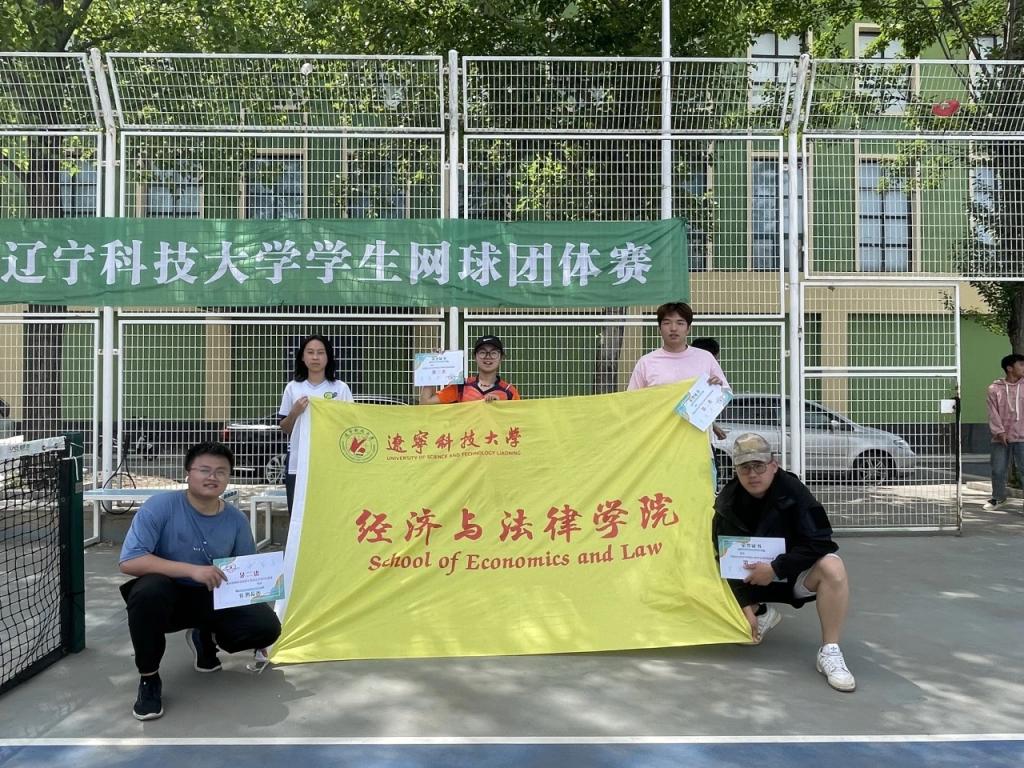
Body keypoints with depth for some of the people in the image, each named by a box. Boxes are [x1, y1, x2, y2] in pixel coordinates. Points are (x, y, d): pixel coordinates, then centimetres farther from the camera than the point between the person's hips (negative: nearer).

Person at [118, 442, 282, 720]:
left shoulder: (237, 519, -5)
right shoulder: (160, 506, -17)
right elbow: (129, 561, -26)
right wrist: (192, 570, -34)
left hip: (213, 600, 3)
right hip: (168, 597, -3)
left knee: (266, 626, -17)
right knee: (148, 589, -38)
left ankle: (205, 638, 17)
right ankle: (148, 677, -13)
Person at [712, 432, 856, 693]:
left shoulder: (793, 491, -21)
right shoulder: (727, 503, -12)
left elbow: (820, 542, -24)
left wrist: (775, 569, -28)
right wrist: (746, 606, -17)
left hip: (795, 573, -3)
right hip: (752, 578, 3)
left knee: (832, 568, -33)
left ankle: (829, 652, -22)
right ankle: (762, 614, 14)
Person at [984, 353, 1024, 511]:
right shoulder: (994, 389, 1)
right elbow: (993, 413, -2)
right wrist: (999, 431, -11)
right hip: (1000, 438, 0)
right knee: (998, 470, 7)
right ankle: (998, 497, 26)